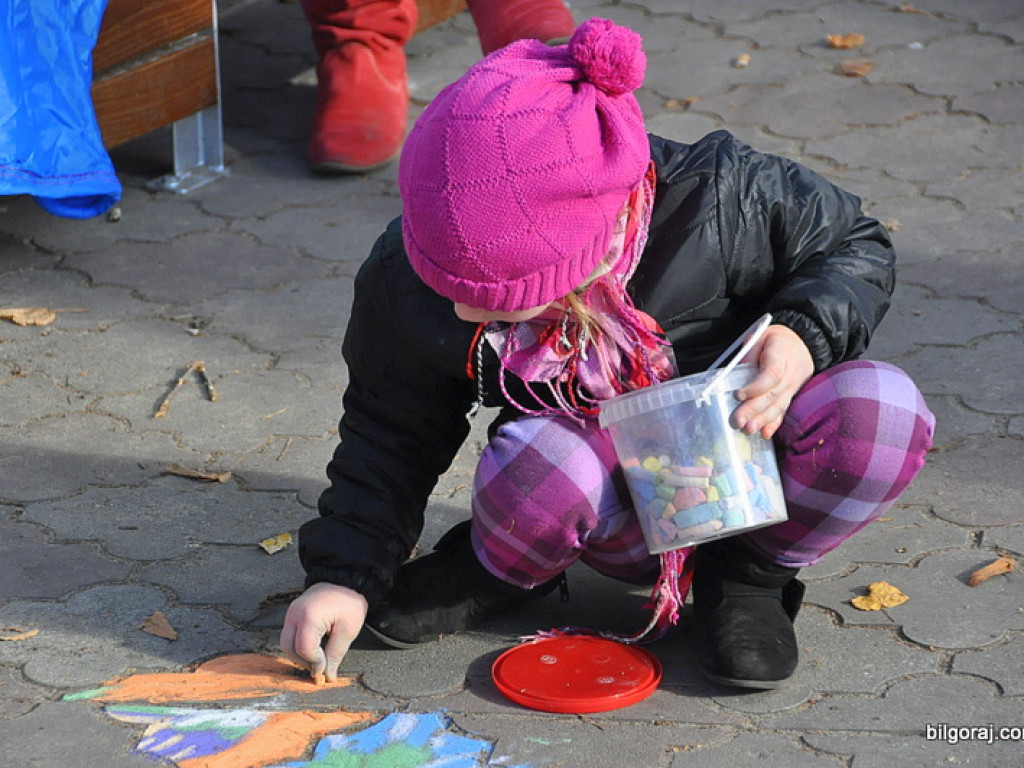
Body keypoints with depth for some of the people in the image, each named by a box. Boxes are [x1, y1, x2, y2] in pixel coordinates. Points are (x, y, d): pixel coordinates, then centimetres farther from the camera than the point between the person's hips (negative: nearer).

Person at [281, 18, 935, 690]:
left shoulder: (717, 200, -27)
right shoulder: (411, 279, -18)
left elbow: (857, 245, -7)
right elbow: (390, 435, -1)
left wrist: (804, 336, -26)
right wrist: (347, 576, -9)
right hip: (620, 511, 0)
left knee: (880, 408, -33)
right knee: (542, 463, -37)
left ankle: (750, 572, -4)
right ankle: (497, 574, 1)